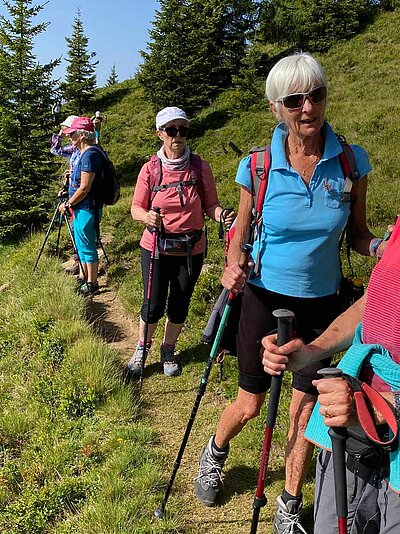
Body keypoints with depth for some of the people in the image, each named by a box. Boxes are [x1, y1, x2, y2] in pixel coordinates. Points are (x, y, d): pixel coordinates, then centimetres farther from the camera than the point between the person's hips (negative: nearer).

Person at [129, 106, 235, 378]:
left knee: (180, 304, 12)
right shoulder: (150, 169, -4)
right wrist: (147, 216, -23)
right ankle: (142, 347, 31)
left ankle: (169, 349, 37)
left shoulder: (201, 167, -3)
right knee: (155, 304, 2)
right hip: (156, 248, -1)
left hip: (192, 250, 1)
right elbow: (136, 208, 0)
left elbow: (210, 205, 1)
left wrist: (221, 215, -21)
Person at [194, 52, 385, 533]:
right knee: (249, 406, 10)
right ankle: (214, 455, 46)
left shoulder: (350, 161, -6)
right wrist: (232, 268, -19)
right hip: (264, 298, -1)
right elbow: (239, 236, 1)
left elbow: (358, 235, 3)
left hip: (321, 304, 2)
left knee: (305, 410, 11)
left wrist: (382, 247, -19)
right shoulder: (257, 167, -10)